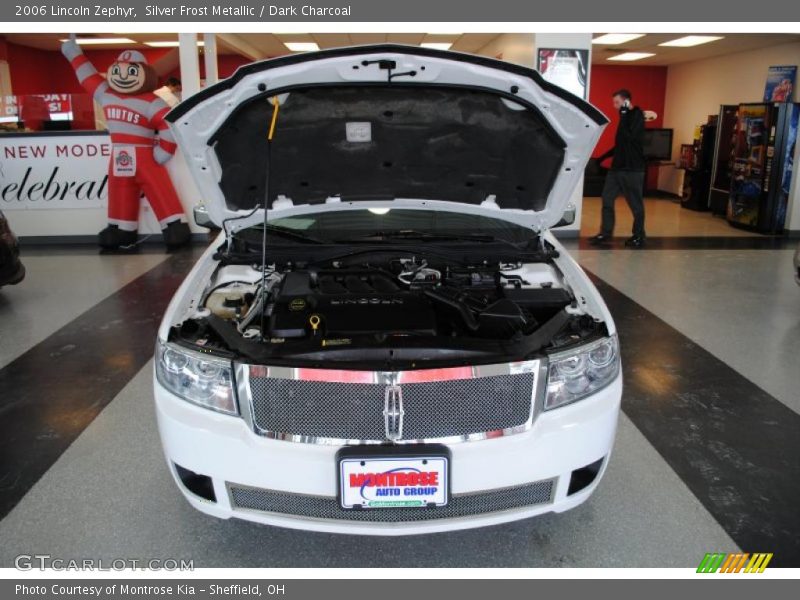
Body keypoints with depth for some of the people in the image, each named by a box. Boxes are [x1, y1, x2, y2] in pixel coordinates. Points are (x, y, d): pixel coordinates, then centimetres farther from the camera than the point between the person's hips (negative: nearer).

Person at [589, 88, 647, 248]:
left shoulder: (637, 116, -9)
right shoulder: (626, 117, 16)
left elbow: (629, 137, -23)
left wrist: (623, 116, -19)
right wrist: (603, 157, 22)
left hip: (632, 168, -8)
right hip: (617, 166, 8)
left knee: (636, 203, 0)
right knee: (607, 199, 5)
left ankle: (639, 236, 10)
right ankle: (606, 233, 12)